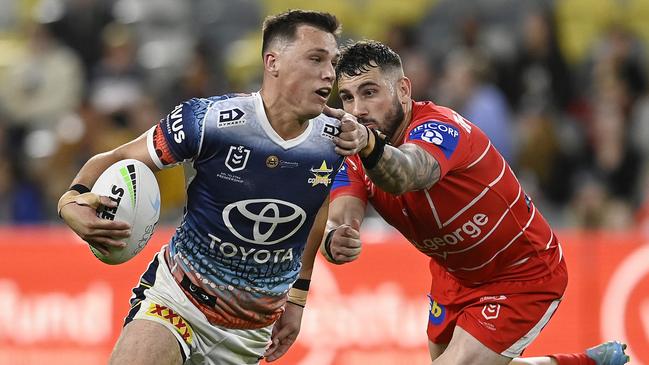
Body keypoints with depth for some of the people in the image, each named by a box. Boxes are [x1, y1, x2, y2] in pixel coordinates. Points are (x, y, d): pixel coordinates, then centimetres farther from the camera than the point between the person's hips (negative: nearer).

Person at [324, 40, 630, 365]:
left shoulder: (439, 127, -33)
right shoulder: (354, 158, -11)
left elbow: (407, 174, -58)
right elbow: (339, 218, -29)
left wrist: (369, 143, -80)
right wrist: (334, 241, -54)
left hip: (524, 275, -8)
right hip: (455, 271, 8)